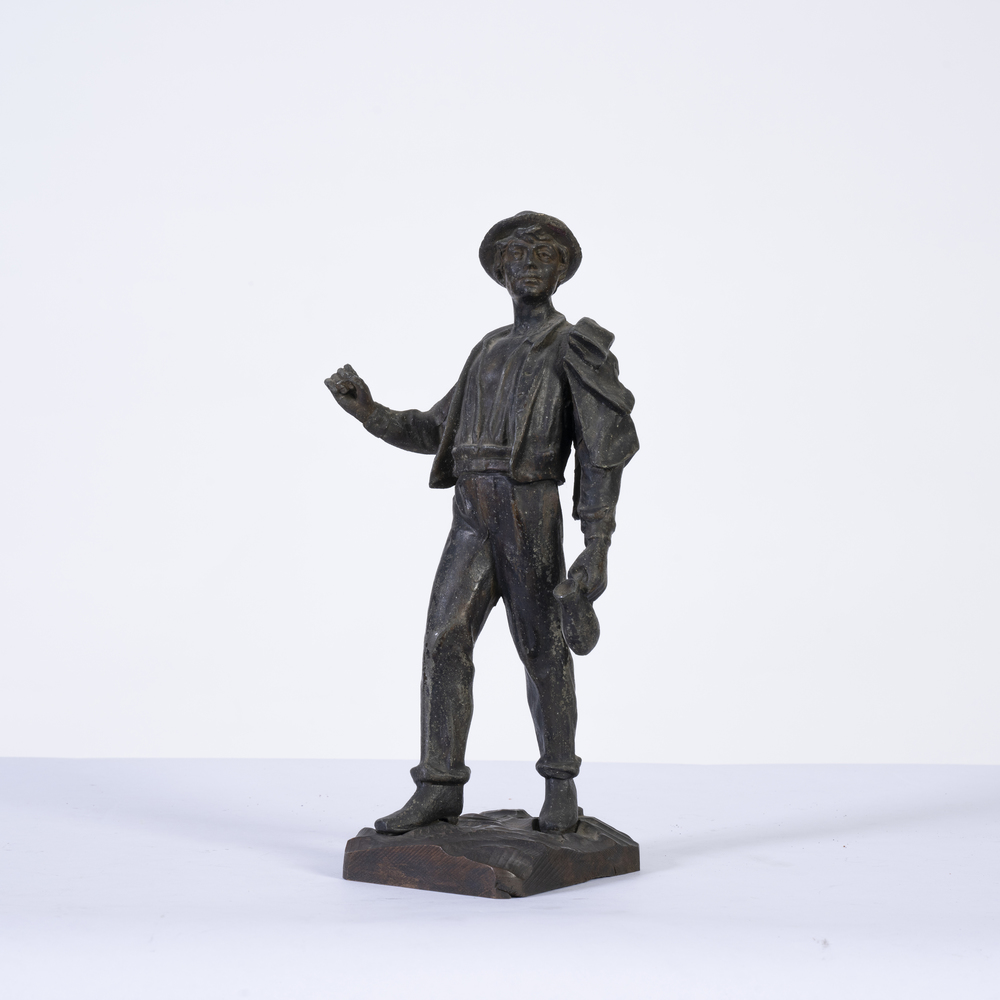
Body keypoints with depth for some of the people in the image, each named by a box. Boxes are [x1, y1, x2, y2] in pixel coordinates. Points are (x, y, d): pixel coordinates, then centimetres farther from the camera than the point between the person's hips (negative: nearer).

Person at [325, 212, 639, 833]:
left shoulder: (574, 349, 0)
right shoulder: (489, 351, 22)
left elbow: (603, 455, -8)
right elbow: (435, 432, 22)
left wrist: (598, 549, -16)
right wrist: (368, 411, 7)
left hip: (532, 526, -5)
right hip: (471, 530, 6)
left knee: (544, 655, 2)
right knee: (445, 645, -5)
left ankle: (561, 789, 17)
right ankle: (439, 791, -2)